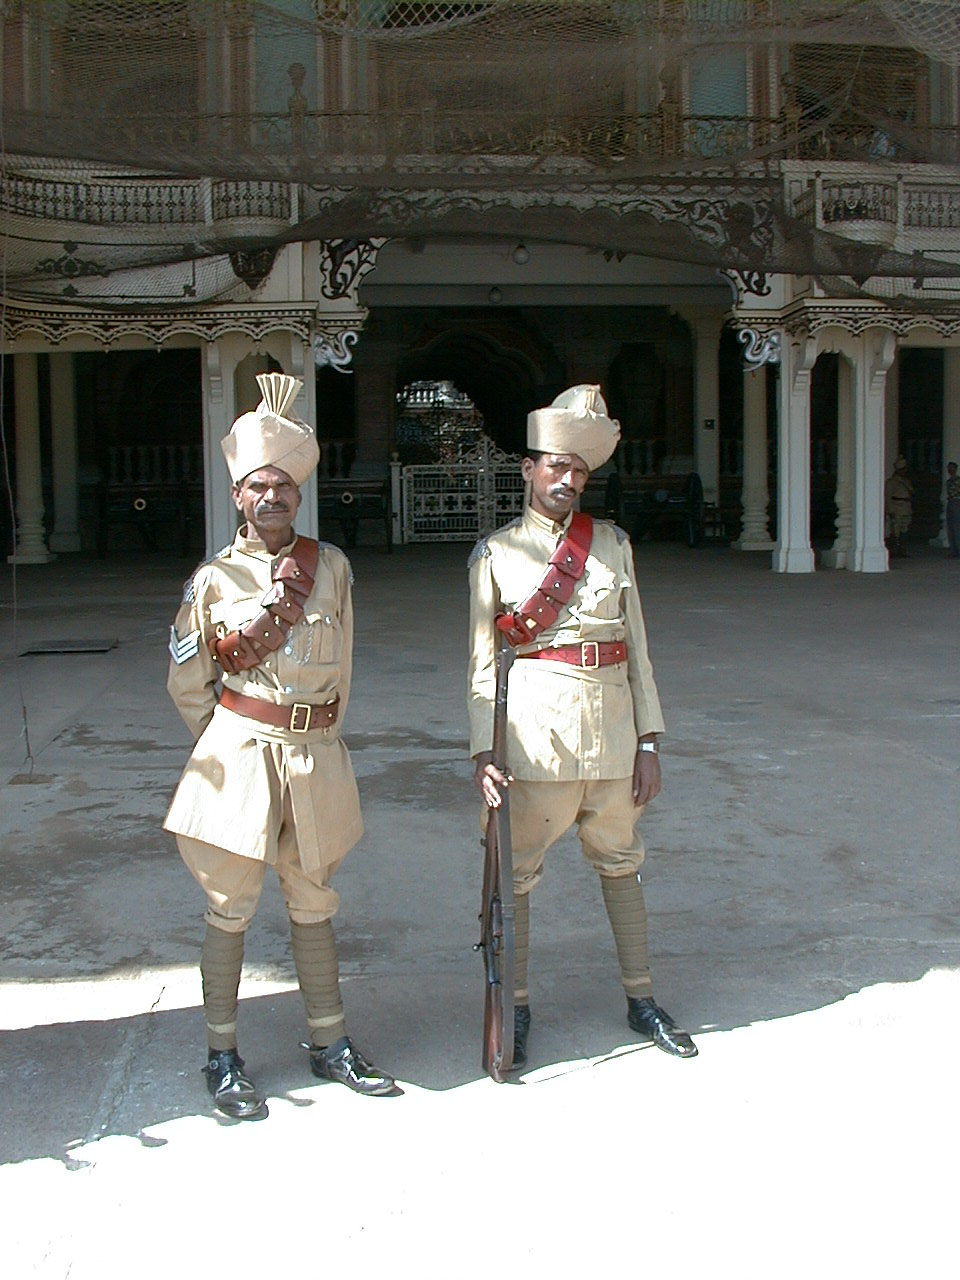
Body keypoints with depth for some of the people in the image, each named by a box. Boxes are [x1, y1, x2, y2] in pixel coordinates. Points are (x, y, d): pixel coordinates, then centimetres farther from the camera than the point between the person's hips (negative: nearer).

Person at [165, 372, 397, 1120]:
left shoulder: (332, 566, 3)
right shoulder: (214, 580, -3)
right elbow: (187, 683, 5)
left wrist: (316, 736, 11)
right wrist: (228, 747, 8)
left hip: (317, 756, 3)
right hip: (240, 755, -3)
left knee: (315, 904, 14)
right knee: (230, 910, 5)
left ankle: (330, 1045, 26)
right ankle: (223, 1058, 19)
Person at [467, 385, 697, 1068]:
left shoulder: (612, 542, 8)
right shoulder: (496, 552, 0)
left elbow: (636, 646, 8)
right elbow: (483, 662, -1)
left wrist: (648, 741, 4)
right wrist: (483, 751, -10)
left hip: (611, 723, 3)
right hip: (535, 724, -3)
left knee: (620, 860, 15)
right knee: (518, 870, 5)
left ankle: (641, 998, 29)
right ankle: (517, 1005, 22)